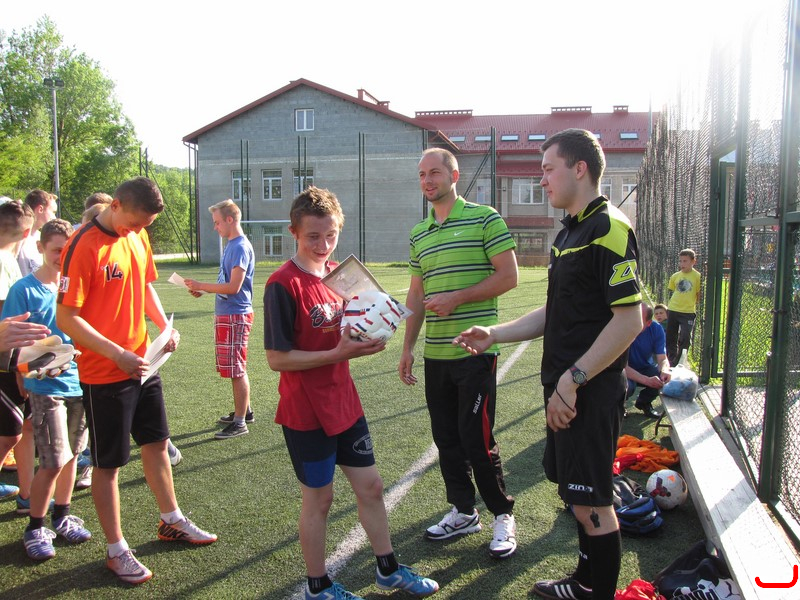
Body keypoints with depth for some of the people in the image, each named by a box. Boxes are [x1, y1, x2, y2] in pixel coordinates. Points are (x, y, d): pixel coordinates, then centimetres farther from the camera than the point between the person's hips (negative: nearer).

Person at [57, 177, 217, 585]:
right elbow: (66, 318, -19)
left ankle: (171, 521, 38)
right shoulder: (83, 247, -18)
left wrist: (165, 326, 0)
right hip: (104, 374, -7)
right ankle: (116, 550, 23)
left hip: (143, 364, 7)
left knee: (156, 443, 19)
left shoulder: (138, 236, 4)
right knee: (108, 463, 7)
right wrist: (118, 355, -23)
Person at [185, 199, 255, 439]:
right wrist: (203, 290, 9)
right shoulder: (231, 245, 14)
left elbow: (233, 286, -21)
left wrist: (202, 286, -13)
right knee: (236, 368, 18)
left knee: (237, 370, -4)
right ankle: (244, 411, 30)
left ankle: (240, 422, 4)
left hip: (235, 315, -10)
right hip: (225, 313, 10)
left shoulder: (241, 247, -16)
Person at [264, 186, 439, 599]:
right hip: (306, 412, -7)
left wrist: (364, 341, -6)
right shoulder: (283, 284, -17)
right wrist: (338, 354, -25)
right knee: (319, 497, 8)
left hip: (345, 403, 7)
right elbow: (277, 358, -19)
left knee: (370, 485, 16)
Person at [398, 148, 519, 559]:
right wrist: (407, 348, 13)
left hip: (474, 351, -6)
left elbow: (508, 276, -9)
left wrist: (456, 298, -16)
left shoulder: (484, 219, -4)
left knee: (476, 439, -4)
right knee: (446, 437, 12)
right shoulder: (419, 234, 14)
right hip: (434, 354, 7)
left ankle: (503, 516, 17)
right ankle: (463, 512, 29)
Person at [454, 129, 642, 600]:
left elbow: (629, 319, -22)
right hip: (567, 388, 10)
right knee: (581, 494, 20)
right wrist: (495, 335, 11)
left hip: (591, 391, -10)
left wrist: (572, 380, -22)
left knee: (590, 500, 0)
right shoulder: (569, 233, 16)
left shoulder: (609, 229, -15)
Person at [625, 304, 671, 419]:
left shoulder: (656, 329, -14)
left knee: (665, 378, -23)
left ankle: (643, 402, 9)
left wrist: (665, 370, -39)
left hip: (645, 368, 5)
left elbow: (662, 359, -13)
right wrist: (646, 380, -43)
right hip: (625, 371, -4)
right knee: (626, 386, -36)